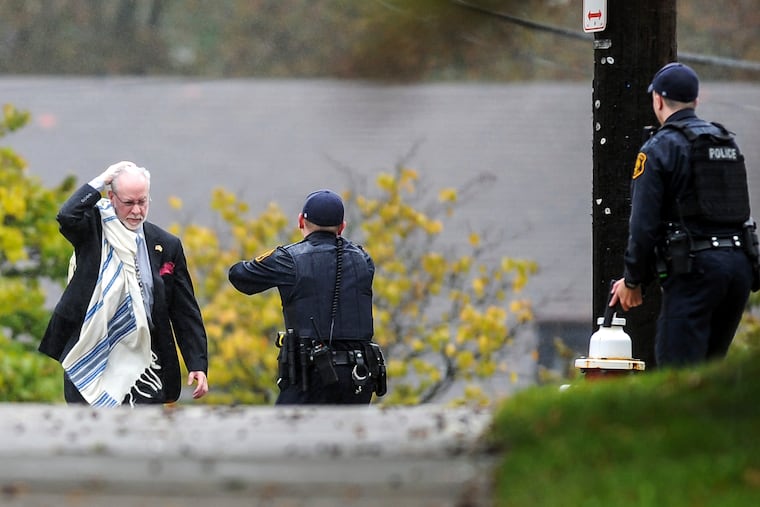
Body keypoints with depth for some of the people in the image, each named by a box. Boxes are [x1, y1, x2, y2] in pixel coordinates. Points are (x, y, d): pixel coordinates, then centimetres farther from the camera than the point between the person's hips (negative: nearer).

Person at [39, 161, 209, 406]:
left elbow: (185, 312, 6)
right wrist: (101, 181, -13)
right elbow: (67, 216, -25)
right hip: (91, 361, -2)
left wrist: (197, 364, -2)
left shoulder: (167, 245, 5)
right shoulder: (94, 229, 0)